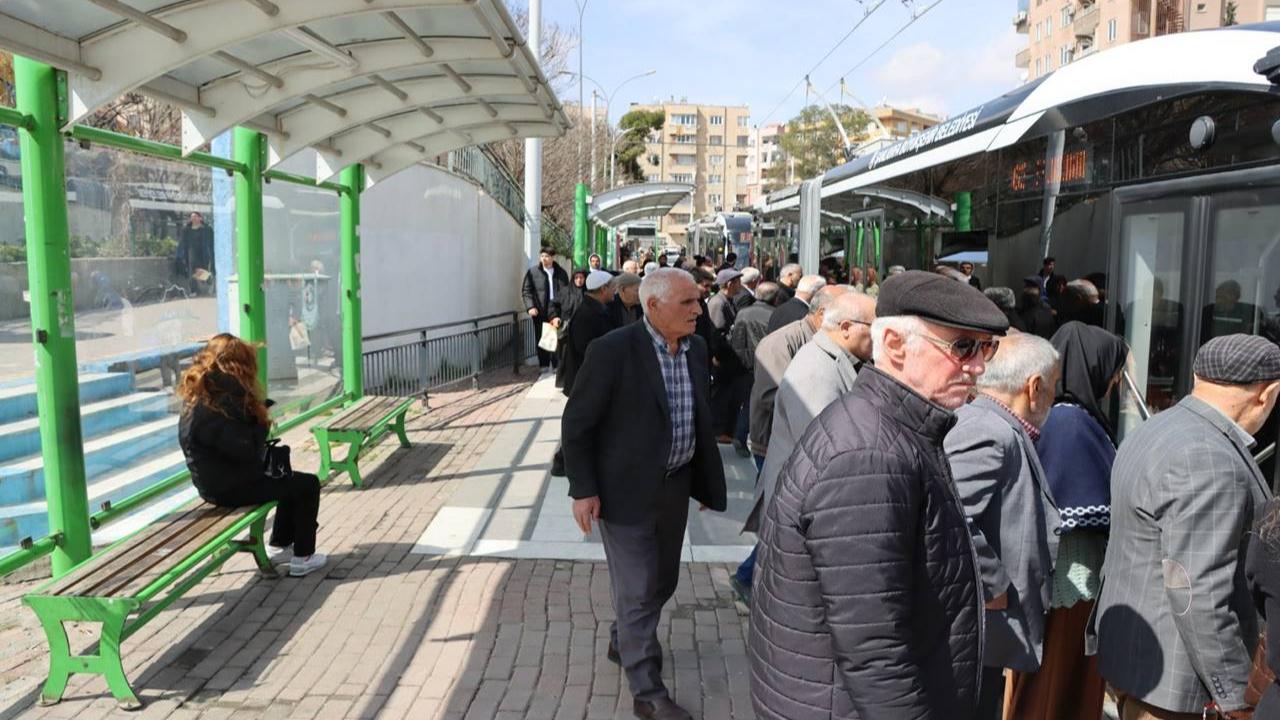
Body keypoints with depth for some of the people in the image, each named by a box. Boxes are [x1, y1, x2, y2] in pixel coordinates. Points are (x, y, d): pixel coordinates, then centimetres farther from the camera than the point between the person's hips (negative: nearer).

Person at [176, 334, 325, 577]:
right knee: (308, 484, -2)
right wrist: (262, 425, -12)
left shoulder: (203, 395, 4)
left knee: (290, 479, 24)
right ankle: (303, 558, 5)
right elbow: (247, 451, -29)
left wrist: (260, 412, -5)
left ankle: (278, 545, 32)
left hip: (220, 479, 10)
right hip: (228, 487, -10)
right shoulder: (210, 410, -28)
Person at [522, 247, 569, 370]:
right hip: (540, 312, -1)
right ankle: (544, 366, 14)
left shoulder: (561, 273, 8)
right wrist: (530, 307, -13)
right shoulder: (533, 272, 2)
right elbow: (526, 291, 0)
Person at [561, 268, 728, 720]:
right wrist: (583, 490, -15)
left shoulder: (696, 349, 1)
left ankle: (622, 642, 46)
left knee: (662, 582, 20)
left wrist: (706, 481, 12)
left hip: (675, 486, 7)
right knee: (637, 591, 2)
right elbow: (577, 423, -13)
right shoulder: (613, 351, -19)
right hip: (626, 490, -7)